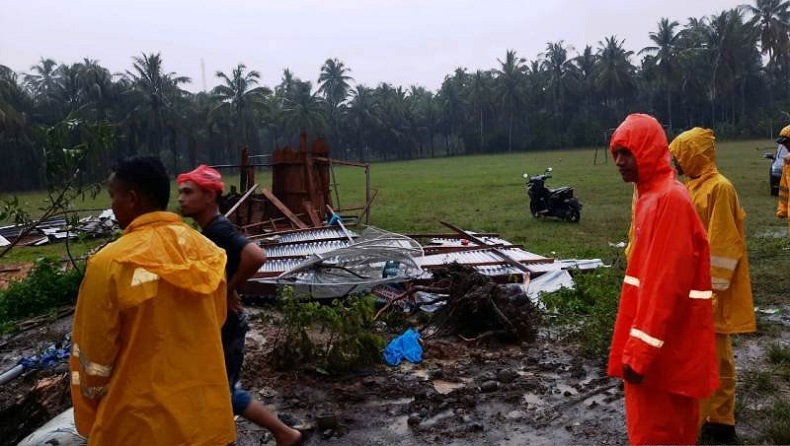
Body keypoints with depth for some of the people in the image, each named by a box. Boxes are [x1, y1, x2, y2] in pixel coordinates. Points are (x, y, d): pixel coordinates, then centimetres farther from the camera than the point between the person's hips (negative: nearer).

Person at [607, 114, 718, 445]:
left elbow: (667, 283, -24)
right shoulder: (652, 195, 12)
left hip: (663, 346, -9)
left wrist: (641, 350, -23)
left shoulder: (669, 199, -18)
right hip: (660, 339, 9)